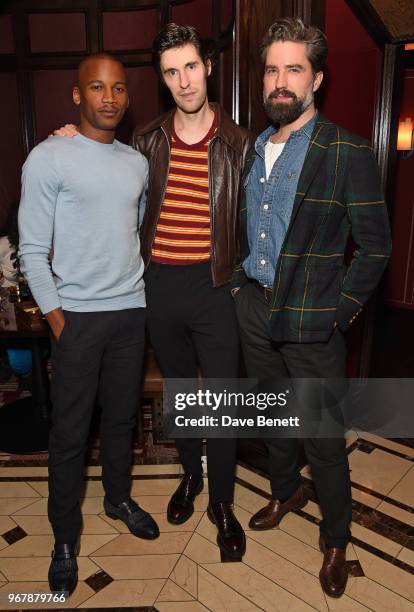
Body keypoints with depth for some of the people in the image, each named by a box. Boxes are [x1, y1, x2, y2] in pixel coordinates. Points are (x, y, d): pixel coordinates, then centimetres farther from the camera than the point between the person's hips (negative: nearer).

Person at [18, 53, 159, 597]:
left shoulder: (137, 162, 10)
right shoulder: (49, 159, -6)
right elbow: (33, 251, -7)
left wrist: (146, 293, 12)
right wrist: (57, 319, -10)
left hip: (132, 310, 5)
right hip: (77, 315, -4)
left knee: (122, 416, 17)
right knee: (69, 432, 5)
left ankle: (118, 497, 39)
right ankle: (65, 537, 25)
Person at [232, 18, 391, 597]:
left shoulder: (348, 152, -10)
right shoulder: (251, 149, 8)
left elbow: (375, 245, -9)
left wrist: (340, 312, -13)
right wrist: (241, 285, 8)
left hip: (310, 321, -5)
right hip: (253, 309, 6)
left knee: (323, 438, 7)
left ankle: (336, 540, 32)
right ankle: (286, 491, 49)